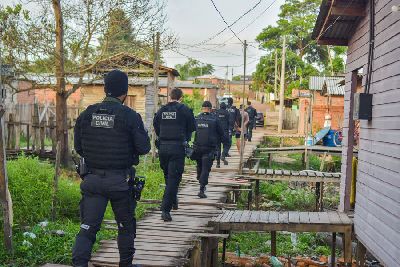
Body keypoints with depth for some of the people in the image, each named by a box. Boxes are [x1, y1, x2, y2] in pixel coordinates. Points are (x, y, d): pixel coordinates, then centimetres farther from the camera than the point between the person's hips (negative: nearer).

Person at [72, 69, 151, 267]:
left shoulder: (86, 114, 1)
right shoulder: (130, 116, -10)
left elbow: (78, 147, 7)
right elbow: (144, 148, -9)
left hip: (92, 179, 3)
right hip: (120, 181, -2)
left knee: (88, 227, 4)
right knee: (126, 224, 17)